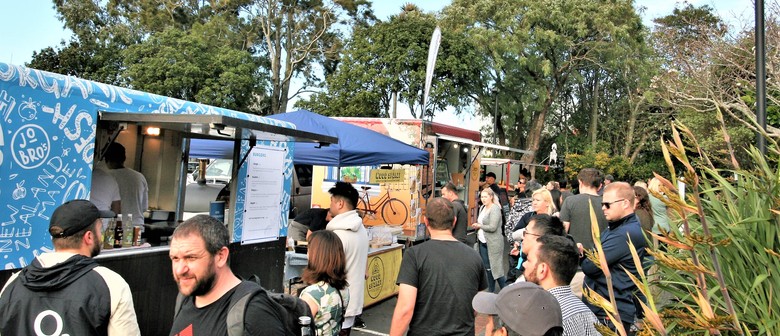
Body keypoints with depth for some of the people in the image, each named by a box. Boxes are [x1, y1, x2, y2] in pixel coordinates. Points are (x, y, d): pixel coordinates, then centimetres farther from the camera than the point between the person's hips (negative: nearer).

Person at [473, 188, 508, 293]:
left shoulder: (495, 209, -14)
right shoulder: (482, 208, 11)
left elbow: (492, 227, -21)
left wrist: (479, 226, -9)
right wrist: (476, 226, 0)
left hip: (493, 243, -8)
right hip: (483, 242, 8)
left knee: (496, 267, -3)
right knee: (487, 268, 12)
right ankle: (491, 291, 22)